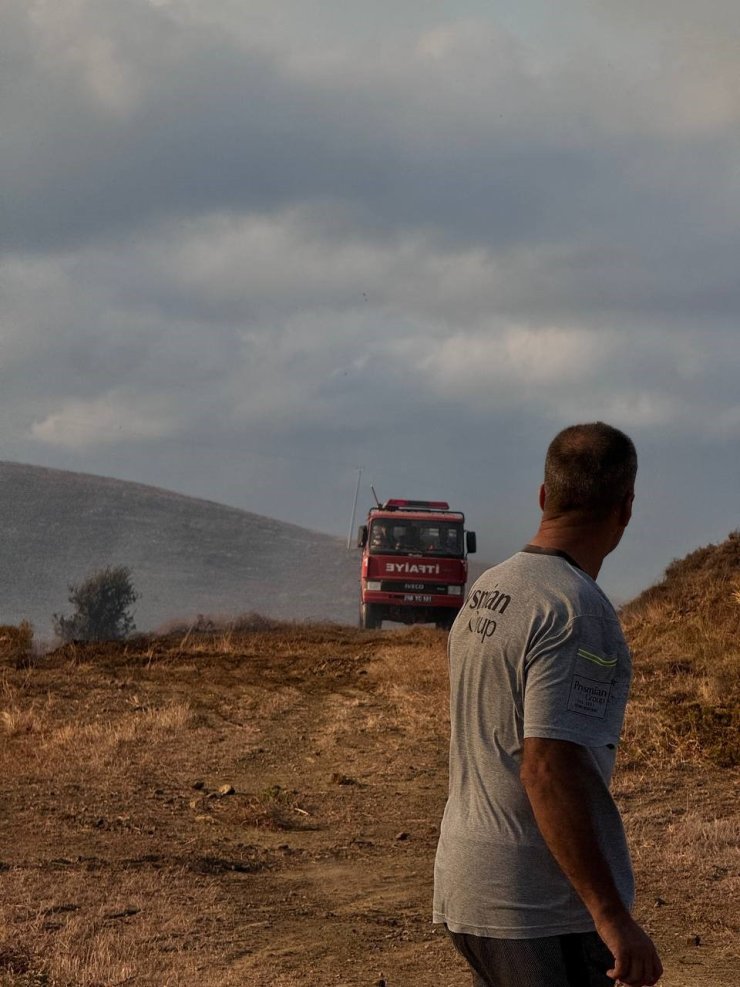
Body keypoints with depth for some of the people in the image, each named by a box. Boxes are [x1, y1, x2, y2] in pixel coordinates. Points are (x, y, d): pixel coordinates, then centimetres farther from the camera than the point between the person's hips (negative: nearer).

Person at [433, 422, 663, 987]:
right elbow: (547, 769, -24)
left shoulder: (484, 593, 11)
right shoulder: (576, 611, -17)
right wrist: (612, 915, -25)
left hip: (465, 887, 9)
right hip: (543, 904, -9)